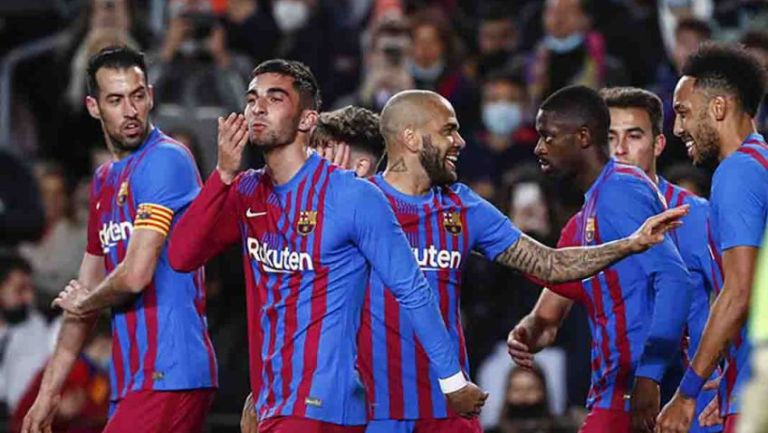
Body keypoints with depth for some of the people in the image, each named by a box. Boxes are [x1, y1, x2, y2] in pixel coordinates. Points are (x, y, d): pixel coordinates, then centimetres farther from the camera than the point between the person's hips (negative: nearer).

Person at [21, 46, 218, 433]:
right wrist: (48, 392, 24)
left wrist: (84, 303, 4)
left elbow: (136, 275, -18)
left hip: (167, 375, -9)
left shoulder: (165, 160, -9)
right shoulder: (105, 180, 20)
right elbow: (83, 294, 25)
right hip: (130, 384, 9)